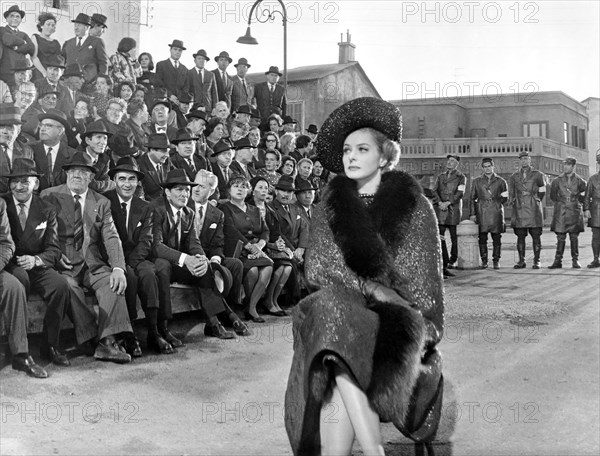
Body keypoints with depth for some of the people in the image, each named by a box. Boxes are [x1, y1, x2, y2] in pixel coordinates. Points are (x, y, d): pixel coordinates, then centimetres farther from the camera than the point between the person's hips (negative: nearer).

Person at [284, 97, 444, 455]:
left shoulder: (414, 206, 6)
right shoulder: (330, 207, 14)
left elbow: (424, 280, 4)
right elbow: (317, 268, 3)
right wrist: (369, 288, -12)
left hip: (397, 318, -2)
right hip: (340, 312, 2)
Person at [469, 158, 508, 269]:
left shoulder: (500, 181, 9)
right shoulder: (476, 181, 11)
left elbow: (505, 198, 13)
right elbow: (472, 198, 10)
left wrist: (496, 203, -6)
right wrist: (472, 213, 1)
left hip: (496, 213, 0)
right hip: (481, 214, 0)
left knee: (497, 238, 0)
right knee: (482, 238, -2)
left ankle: (496, 261, 8)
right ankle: (484, 261, 5)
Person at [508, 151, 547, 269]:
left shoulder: (538, 175, 5)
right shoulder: (514, 176, 13)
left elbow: (542, 191, 13)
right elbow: (511, 194, 18)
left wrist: (536, 201, 11)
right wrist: (512, 204, 8)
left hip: (534, 211, -2)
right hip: (519, 211, 2)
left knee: (536, 236, -2)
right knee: (520, 236, 2)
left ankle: (536, 261, 2)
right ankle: (521, 261, 7)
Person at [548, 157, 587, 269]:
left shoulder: (579, 180, 2)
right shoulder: (558, 180, 4)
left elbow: (585, 193, 14)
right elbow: (553, 195, 16)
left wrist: (578, 201, 9)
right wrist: (559, 203, 11)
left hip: (575, 212, 0)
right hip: (561, 212, 1)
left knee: (574, 237, 1)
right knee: (561, 237, -2)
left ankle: (575, 260, 8)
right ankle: (558, 261, 1)